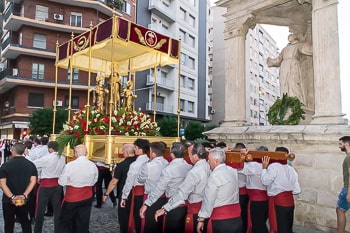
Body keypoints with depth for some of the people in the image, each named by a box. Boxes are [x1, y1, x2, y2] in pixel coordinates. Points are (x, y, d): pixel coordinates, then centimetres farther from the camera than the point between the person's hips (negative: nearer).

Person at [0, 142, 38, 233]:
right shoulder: (31, 165, -3)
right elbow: (33, 181, -9)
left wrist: (11, 197, -16)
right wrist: (24, 195, -11)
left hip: (8, 200, -2)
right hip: (23, 199, 2)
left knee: (9, 223, 13)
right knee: (25, 221, 18)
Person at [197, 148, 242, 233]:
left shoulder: (215, 176, -15)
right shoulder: (233, 171, 4)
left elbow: (208, 200, -13)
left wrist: (201, 219, -4)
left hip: (220, 220, -7)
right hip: (236, 218, 7)